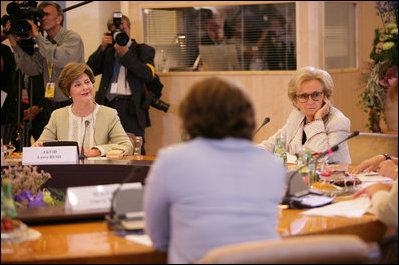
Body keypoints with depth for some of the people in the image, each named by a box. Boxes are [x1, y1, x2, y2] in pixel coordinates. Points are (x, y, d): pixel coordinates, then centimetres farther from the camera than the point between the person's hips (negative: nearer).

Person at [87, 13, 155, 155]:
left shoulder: (144, 50, 13)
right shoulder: (107, 52, 23)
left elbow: (148, 74, -4)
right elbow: (90, 70, 11)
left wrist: (125, 53, -8)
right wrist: (103, 47, 3)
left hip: (130, 107, -3)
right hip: (107, 105, 3)